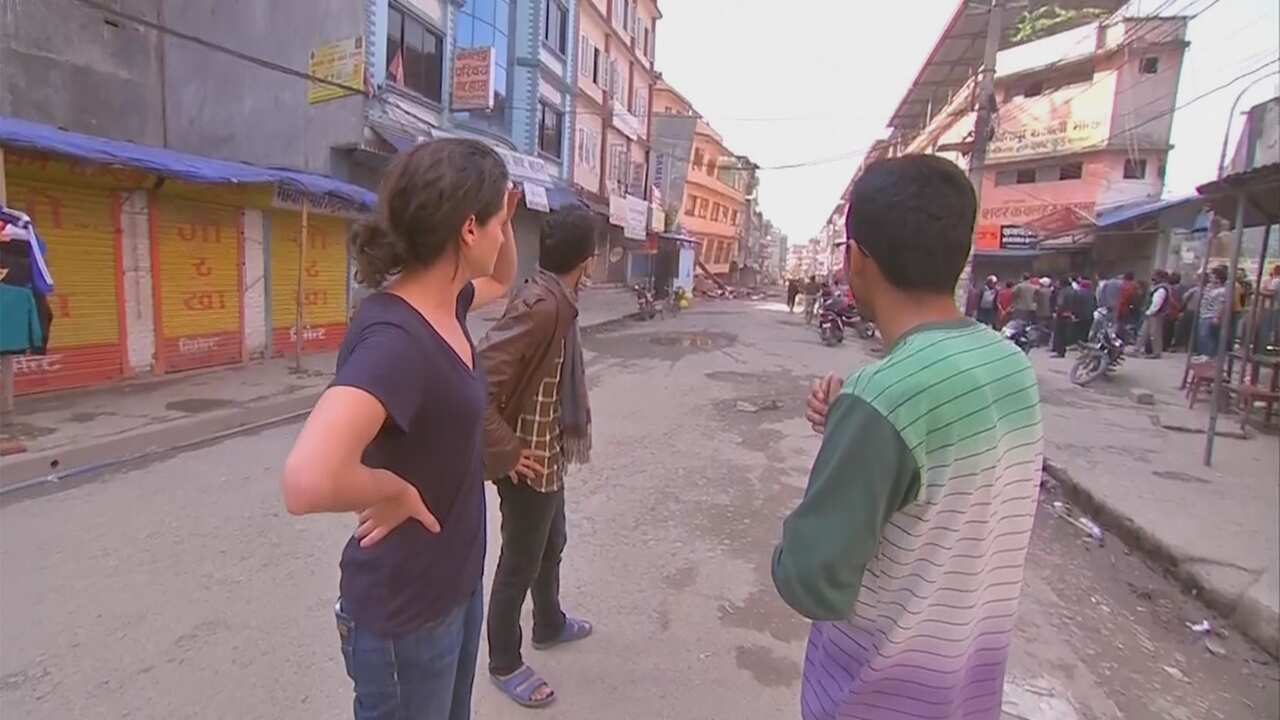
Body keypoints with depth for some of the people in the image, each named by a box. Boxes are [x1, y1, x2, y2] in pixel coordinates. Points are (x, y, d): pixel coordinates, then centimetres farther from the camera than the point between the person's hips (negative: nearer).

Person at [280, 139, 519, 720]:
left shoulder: (444, 303, -3)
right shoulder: (395, 339, -31)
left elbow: (501, 283, 20)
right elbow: (307, 482, -45)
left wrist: (505, 219, 3)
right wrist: (399, 491, -26)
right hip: (406, 610, -8)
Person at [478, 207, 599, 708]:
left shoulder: (555, 300, 3)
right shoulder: (540, 305, -27)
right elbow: (478, 380, -33)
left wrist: (560, 447, 14)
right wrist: (505, 452, -24)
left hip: (552, 455, 9)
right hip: (530, 463, -9)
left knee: (551, 545, 27)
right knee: (519, 563, 10)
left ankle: (550, 625, 51)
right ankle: (504, 664, 32)